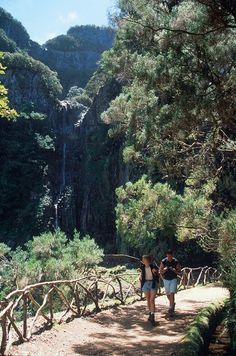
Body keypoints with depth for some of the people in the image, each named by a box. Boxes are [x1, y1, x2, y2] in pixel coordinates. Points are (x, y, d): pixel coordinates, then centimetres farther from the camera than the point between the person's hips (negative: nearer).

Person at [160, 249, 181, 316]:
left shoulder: (176, 262, -10)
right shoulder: (163, 261, -8)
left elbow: (179, 271, -4)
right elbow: (160, 271, -3)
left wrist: (174, 270, -25)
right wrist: (164, 270, -25)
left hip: (173, 279, -2)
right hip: (166, 280, 2)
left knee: (172, 294, -12)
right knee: (168, 294, 14)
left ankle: (171, 308, -8)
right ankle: (172, 303, 41)